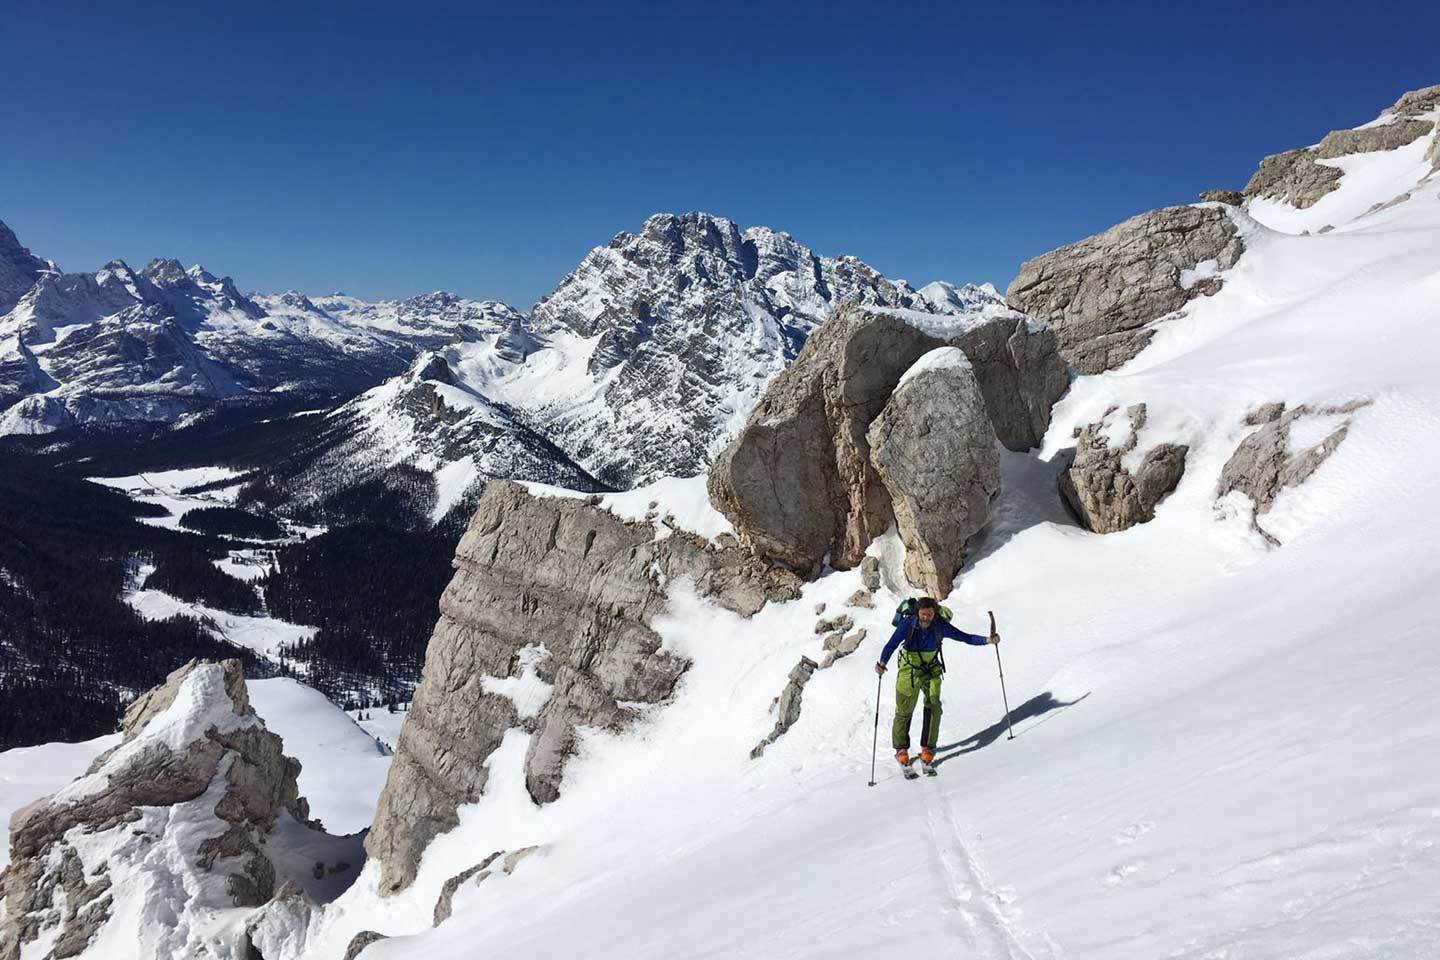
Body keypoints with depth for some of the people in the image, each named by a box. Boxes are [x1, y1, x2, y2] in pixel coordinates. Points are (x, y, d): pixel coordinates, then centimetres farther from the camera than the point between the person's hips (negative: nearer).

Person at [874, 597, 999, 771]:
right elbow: (892, 644, -27)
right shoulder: (907, 624, -21)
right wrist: (882, 663, -44)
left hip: (931, 670, 2)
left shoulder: (940, 626, -15)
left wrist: (987, 640, -24)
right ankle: (901, 750, 17)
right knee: (904, 711, -1)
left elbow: (965, 637, -11)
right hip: (910, 670, -2)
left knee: (933, 707, -11)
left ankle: (927, 749, 2)